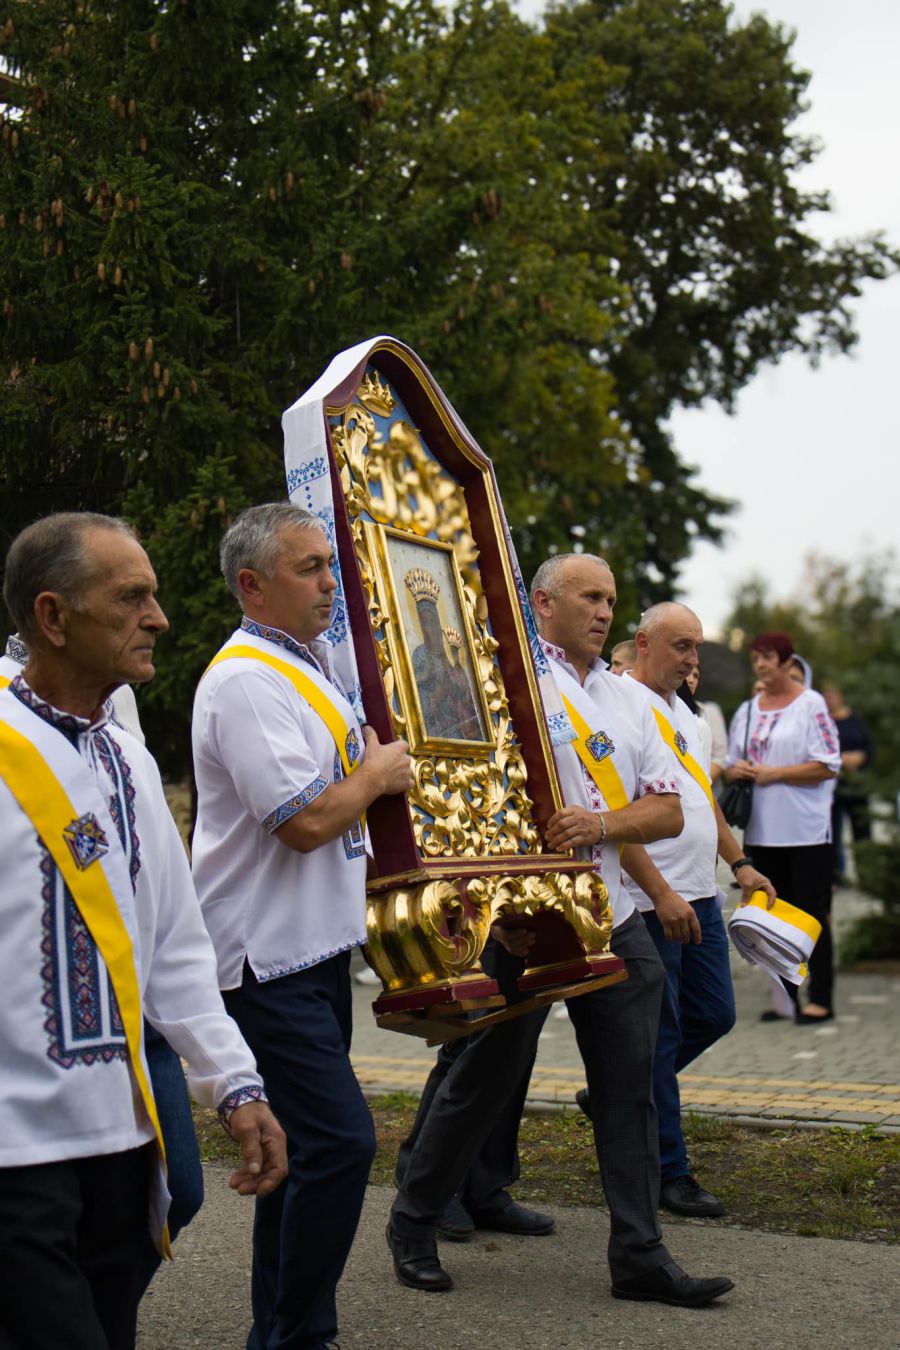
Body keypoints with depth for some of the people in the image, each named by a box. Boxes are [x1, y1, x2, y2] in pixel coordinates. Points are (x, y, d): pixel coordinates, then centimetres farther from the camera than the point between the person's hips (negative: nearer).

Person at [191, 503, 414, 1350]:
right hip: (267, 954, -10)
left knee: (309, 1145, 15)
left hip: (314, 943, 10)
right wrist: (379, 775, -9)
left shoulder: (309, 662, 16)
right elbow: (306, 820, -24)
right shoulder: (245, 681, -17)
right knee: (337, 1140, -14)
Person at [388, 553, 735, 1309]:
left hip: (611, 919, 6)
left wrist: (602, 824, -12)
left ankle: (640, 1255, 12)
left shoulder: (628, 700, 15)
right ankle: (414, 1223, 22)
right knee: (483, 1078, 4)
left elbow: (668, 811, 9)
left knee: (630, 1088, 5)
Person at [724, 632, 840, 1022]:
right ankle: (786, 996, 17)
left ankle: (820, 999, 3)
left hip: (805, 830, -6)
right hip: (761, 830, 6)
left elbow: (828, 767, -12)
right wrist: (735, 771, -4)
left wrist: (772, 774, -15)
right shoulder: (746, 711, 13)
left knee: (811, 913, -3)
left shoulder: (811, 705, -5)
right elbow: (730, 766, 20)